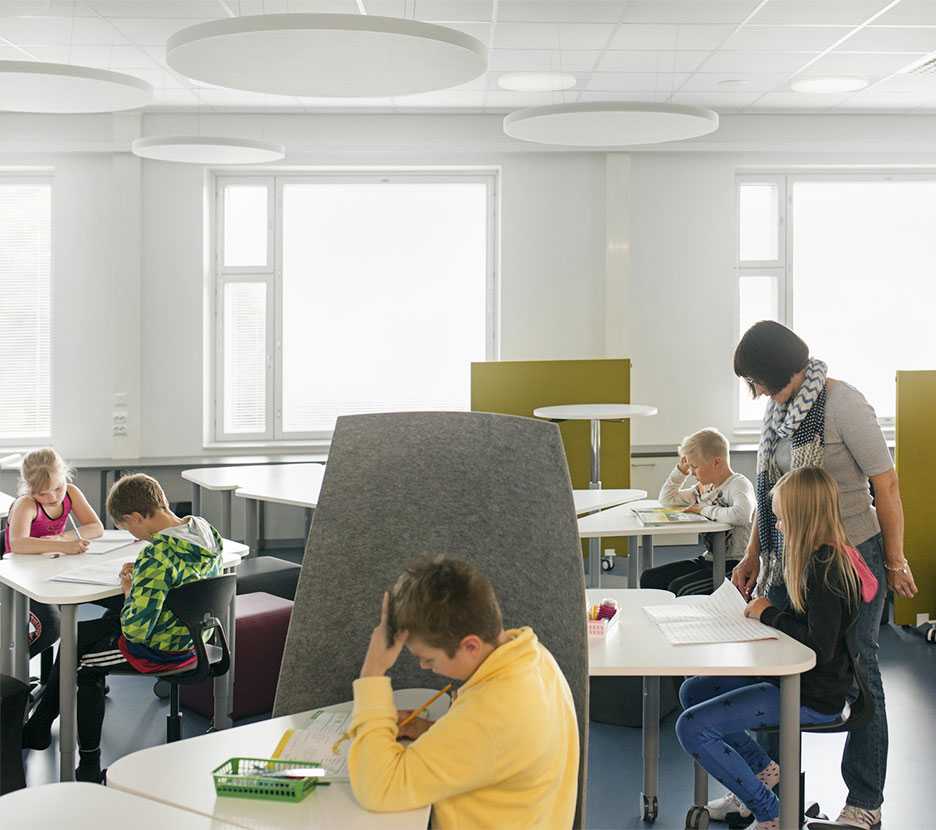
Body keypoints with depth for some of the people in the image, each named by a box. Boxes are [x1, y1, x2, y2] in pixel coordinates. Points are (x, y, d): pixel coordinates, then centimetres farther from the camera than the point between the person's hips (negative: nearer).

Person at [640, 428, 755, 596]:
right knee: (649, 579, 0)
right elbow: (667, 499, 24)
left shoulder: (739, 484, -13)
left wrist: (704, 510, -21)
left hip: (733, 564, -9)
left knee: (679, 588, -27)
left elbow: (740, 515, -36)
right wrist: (681, 470, 9)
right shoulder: (705, 487, 11)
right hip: (709, 559, 9)